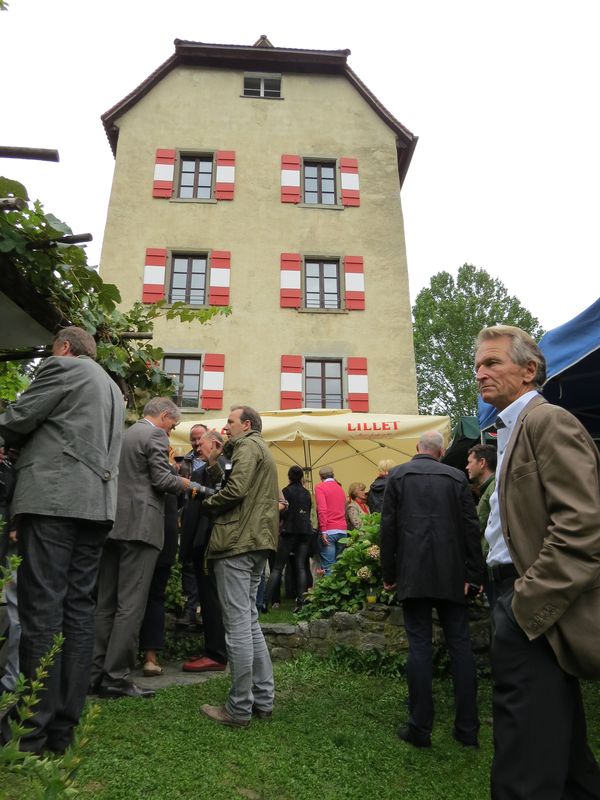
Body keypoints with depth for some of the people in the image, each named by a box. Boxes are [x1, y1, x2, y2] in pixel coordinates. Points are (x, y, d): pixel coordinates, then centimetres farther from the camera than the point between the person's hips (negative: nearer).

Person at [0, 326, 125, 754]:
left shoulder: (63, 367, 2)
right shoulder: (113, 388, 26)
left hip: (53, 497, -7)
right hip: (96, 503, 8)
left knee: (41, 608, -5)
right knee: (79, 609, 6)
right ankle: (63, 726, 12)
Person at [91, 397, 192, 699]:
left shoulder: (125, 434, 19)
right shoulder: (155, 435, -6)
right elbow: (161, 479, -13)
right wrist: (186, 483, 3)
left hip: (115, 523, 9)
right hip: (140, 524, -9)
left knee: (106, 602, 10)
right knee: (131, 604, -5)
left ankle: (96, 673, 15)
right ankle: (116, 677, -2)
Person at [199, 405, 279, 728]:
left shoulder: (248, 446, -6)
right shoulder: (260, 449, 25)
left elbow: (235, 490, -20)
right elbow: (236, 486, 16)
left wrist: (209, 502, -2)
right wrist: (214, 464, 11)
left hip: (237, 542, -10)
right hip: (256, 542, 10)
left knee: (238, 625, -4)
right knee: (250, 621, 15)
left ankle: (239, 708, 5)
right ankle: (263, 699, 22)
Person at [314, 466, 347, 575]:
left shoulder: (320, 487, 0)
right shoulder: (340, 488, 19)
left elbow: (322, 509, -11)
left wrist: (323, 530, -14)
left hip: (329, 530, -6)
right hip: (343, 530, 6)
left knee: (328, 566, -6)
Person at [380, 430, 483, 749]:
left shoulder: (398, 475, 1)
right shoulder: (456, 477, 4)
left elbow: (388, 527, -2)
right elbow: (471, 528, 2)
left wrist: (388, 573, 5)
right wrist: (472, 575, 8)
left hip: (413, 574, -1)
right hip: (452, 574, 2)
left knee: (419, 645, 3)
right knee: (460, 645, 9)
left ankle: (420, 727, 9)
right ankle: (467, 727, 15)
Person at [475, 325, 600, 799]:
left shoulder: (549, 422, -13)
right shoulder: (514, 430, 16)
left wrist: (529, 602, -21)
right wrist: (512, 597, 16)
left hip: (538, 608, -10)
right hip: (529, 605, 10)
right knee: (559, 740, 24)